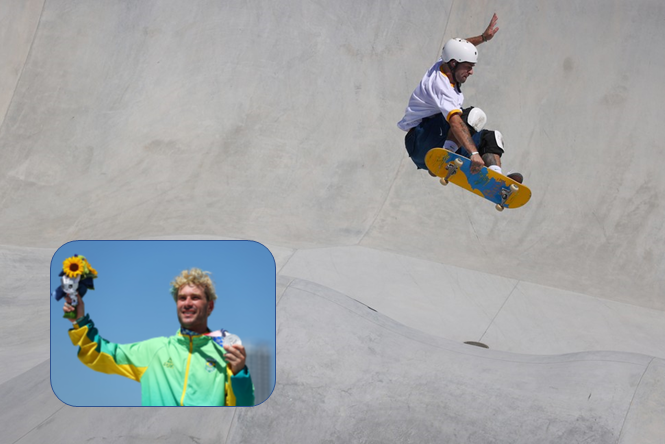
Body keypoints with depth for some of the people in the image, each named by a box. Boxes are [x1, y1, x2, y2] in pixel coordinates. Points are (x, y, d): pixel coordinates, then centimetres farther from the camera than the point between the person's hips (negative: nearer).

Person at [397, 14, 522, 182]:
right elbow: (455, 121, -39)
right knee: (474, 115, -27)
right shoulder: (440, 85, -24)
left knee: (492, 137, 4)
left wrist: (483, 37, 22)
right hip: (420, 141, -10)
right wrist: (474, 153, -49)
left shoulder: (443, 64, 4)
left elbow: (458, 48, 31)